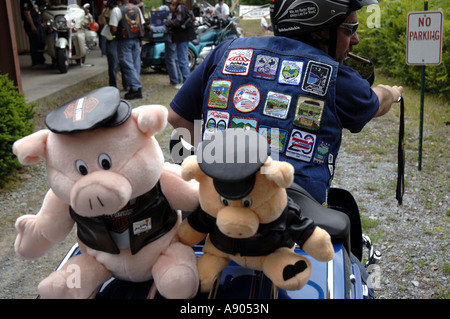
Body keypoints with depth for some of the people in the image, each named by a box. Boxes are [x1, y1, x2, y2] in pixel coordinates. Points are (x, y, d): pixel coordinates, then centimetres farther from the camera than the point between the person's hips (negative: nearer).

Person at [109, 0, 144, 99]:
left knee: (127, 65, -2)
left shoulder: (116, 10, -10)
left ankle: (136, 88, -6)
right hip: (136, 40, 5)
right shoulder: (137, 9, 8)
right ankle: (136, 88, 13)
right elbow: (142, 27, 11)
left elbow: (113, 30, -13)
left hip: (124, 41, -5)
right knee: (136, 64, 9)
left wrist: (115, 34, 8)